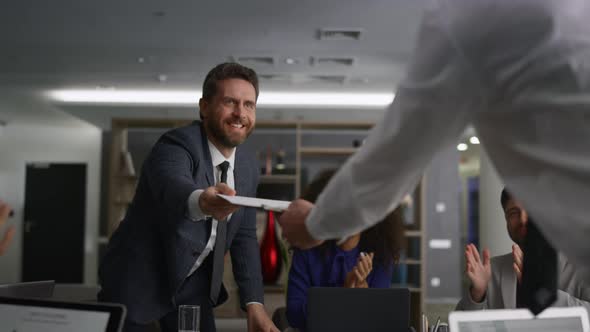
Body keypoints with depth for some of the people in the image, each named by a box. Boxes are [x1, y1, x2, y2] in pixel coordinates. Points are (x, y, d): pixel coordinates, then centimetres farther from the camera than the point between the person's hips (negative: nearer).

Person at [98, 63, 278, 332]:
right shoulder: (176, 145, -22)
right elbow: (171, 186, -45)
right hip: (138, 281, -5)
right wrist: (200, 201, -68)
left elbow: (244, 237, 5)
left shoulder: (248, 166, -1)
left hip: (192, 284, 5)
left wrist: (254, 303, -6)